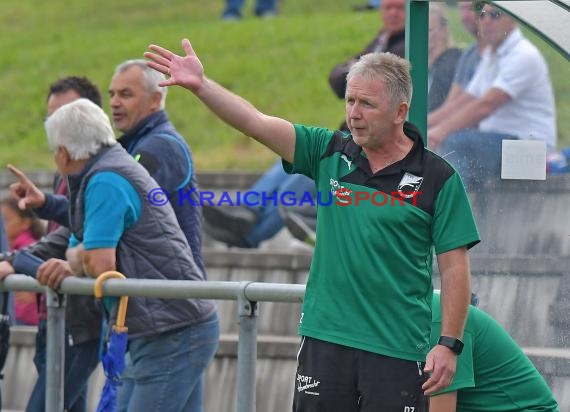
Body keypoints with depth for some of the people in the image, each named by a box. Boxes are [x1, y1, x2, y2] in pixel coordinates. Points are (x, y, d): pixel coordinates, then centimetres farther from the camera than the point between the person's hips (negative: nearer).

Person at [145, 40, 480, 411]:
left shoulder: (438, 179, -3)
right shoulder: (329, 153, 6)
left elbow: (455, 268, -3)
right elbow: (257, 122, -4)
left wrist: (449, 345, -9)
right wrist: (200, 85, -18)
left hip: (397, 350, -3)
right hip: (325, 339, 3)